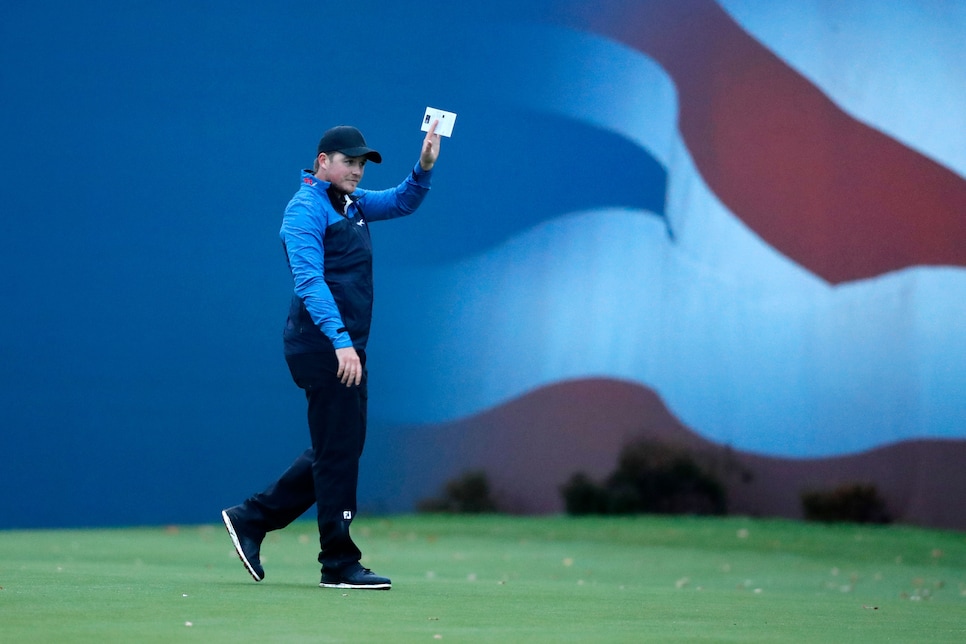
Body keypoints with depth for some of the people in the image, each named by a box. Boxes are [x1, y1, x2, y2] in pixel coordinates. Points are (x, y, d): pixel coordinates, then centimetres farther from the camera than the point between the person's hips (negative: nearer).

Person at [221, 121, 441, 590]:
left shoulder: (351, 203, 17)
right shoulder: (306, 209, -10)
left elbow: (401, 202, 25)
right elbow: (309, 281, -20)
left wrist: (424, 167, 4)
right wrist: (341, 340, -29)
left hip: (345, 346, 10)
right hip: (322, 342, -10)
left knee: (340, 448, 13)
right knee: (338, 450, -7)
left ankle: (251, 519, 20)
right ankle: (339, 564, -2)